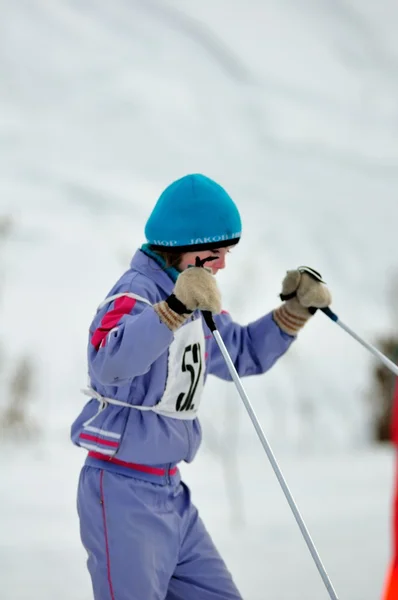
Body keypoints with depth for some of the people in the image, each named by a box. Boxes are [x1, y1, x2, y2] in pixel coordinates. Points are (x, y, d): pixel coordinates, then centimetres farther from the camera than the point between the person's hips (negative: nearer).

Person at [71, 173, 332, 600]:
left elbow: (243, 354, 26)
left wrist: (294, 310, 10)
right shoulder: (135, 293, -18)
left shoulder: (196, 306, 10)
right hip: (123, 494, -9)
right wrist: (173, 309, -52)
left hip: (170, 493, 9)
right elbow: (110, 362, -39)